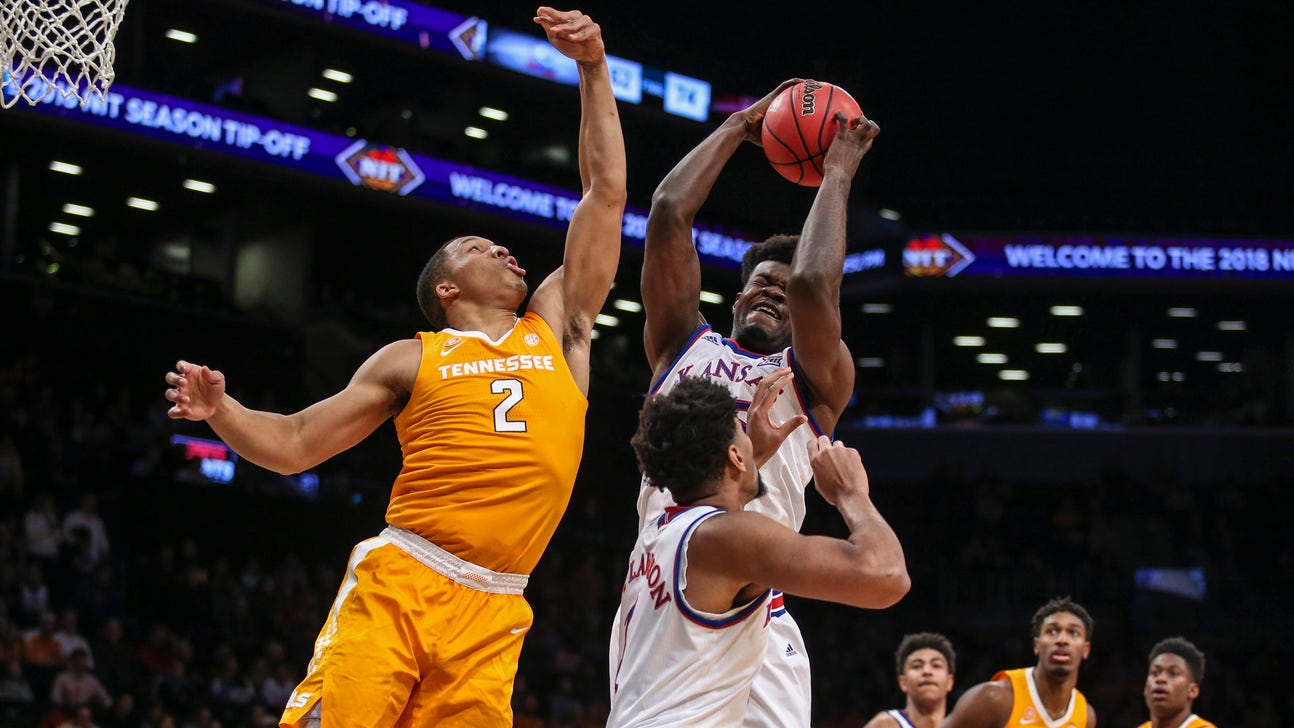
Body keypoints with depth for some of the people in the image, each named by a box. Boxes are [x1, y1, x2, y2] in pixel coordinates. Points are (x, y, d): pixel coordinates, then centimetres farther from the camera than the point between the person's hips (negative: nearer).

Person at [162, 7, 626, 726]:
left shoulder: (556, 330, 17)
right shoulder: (412, 360, 14)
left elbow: (606, 194, 17)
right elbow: (294, 443, 16)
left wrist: (594, 70, 16)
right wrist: (220, 409, -3)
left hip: (490, 613, 2)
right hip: (396, 584, -2)